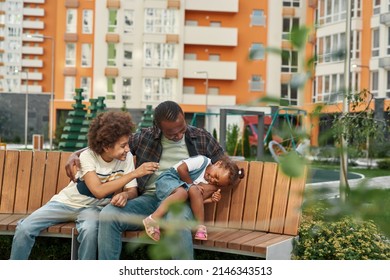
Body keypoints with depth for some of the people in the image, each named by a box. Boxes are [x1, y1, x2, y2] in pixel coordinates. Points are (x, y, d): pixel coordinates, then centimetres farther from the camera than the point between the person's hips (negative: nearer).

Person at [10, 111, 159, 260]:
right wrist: (134, 173, -35)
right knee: (24, 228, -17)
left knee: (90, 229, -36)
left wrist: (125, 195, -36)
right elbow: (98, 191, -31)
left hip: (92, 208, 1)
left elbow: (132, 191, -10)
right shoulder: (88, 156, -22)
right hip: (67, 202, 0)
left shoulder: (127, 157, -13)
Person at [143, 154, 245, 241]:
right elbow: (181, 168, -16)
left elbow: (198, 200, 2)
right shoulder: (203, 160, -9)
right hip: (167, 179, -6)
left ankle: (200, 226, -21)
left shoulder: (210, 184, 9)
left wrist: (211, 199, -12)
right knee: (183, 192, -36)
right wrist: (192, 185, -9)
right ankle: (153, 219, -45)